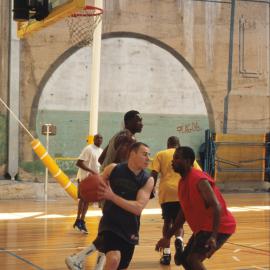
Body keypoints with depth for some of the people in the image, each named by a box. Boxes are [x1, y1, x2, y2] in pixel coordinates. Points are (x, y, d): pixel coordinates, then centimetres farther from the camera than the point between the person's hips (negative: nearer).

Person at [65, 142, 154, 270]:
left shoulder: (148, 180, -7)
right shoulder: (113, 169, -7)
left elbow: (138, 208, -19)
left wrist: (112, 196, -27)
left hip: (130, 229, 3)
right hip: (110, 222, -3)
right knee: (113, 259, -28)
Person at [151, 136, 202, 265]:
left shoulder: (161, 154, 14)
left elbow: (154, 173, 0)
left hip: (166, 192, -1)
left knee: (167, 222, 16)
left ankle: (166, 253, 7)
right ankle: (179, 240, -17)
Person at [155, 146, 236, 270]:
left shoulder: (199, 180, -22)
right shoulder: (183, 182, 7)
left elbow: (216, 207, -31)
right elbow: (184, 212, 16)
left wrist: (213, 236, -42)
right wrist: (168, 237, 15)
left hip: (219, 227, -10)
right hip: (203, 227, 10)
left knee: (193, 260, -21)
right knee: (185, 259, 15)